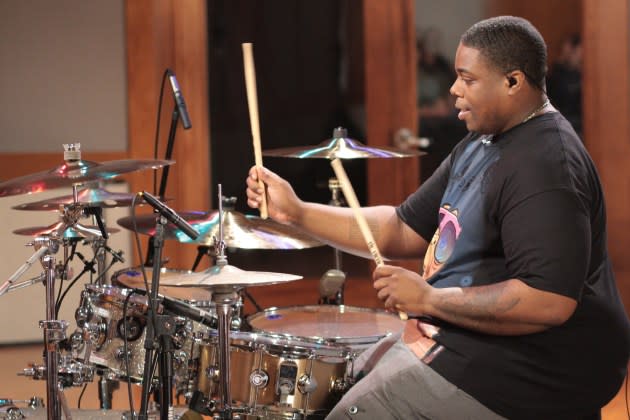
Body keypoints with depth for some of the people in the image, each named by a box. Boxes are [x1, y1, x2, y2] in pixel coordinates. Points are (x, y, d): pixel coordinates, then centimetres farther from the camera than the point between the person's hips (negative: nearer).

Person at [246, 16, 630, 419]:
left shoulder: (545, 166, -23)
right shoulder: (481, 144, 10)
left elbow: (550, 302, -31)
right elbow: (405, 229, 12)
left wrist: (429, 299, -23)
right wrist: (298, 212, 2)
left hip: (526, 370, -10)